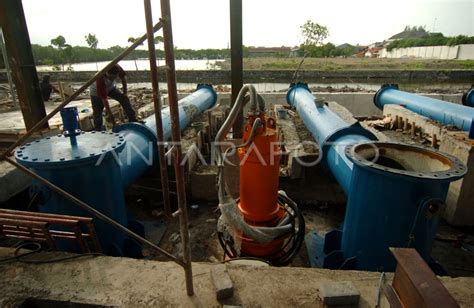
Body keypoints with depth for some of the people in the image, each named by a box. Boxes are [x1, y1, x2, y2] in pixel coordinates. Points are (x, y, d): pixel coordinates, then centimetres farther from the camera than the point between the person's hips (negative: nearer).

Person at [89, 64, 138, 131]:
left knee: (124, 99, -11)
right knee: (97, 113, -2)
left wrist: (125, 92, -6)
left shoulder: (117, 68, -34)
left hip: (110, 87, 4)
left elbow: (123, 76, -9)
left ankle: (133, 120, -5)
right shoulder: (100, 79, -43)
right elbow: (104, 98, -37)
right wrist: (109, 114, -35)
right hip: (97, 91, -4)